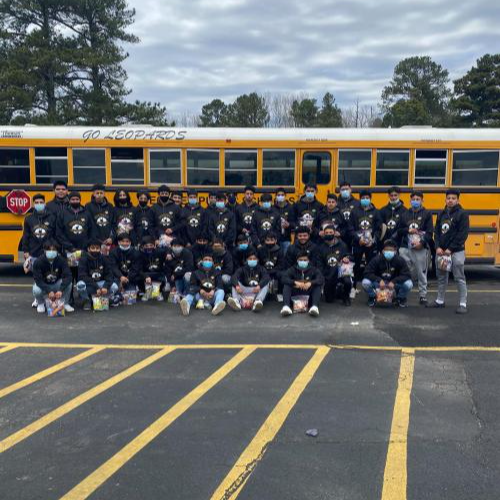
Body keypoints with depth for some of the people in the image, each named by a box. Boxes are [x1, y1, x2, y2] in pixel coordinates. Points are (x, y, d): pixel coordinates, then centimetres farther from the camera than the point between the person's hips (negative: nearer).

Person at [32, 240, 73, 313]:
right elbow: (38, 280, -26)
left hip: (56, 284, 1)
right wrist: (48, 291, -38)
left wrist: (61, 290, -42)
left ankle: (65, 303, -4)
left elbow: (67, 276, -28)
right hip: (43, 285, -1)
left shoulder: (61, 260, -20)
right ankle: (40, 303, 2)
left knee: (68, 283, -29)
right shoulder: (38, 262, -22)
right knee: (36, 290, -34)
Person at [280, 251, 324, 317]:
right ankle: (286, 307, -43)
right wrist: (295, 282, -33)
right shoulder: (293, 269, 2)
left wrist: (310, 283, -34)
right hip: (295, 294, 0)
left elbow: (321, 279, -15)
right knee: (286, 285, -23)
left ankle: (314, 307, -42)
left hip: (308, 296, 0)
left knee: (318, 286, -22)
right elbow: (283, 278, -15)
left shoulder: (313, 269, 2)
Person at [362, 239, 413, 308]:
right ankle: (372, 297, 5)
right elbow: (367, 273, -19)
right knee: (365, 282, -30)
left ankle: (400, 298, 6)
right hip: (379, 283, 0)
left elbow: (407, 275, -19)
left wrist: (393, 281, -33)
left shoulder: (400, 260, -15)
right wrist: (379, 280, -34)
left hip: (394, 283, 1)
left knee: (409, 284, -28)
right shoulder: (376, 259, -17)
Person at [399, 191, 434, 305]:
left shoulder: (427, 214, 2)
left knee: (421, 272, 4)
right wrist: (408, 230, -7)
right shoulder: (405, 214, 11)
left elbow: (430, 232, -4)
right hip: (405, 248, 2)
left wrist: (421, 242, -16)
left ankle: (423, 295, 14)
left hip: (421, 248, -2)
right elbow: (399, 230, 13)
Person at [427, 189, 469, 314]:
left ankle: (463, 304, 1)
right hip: (441, 251, 6)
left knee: (459, 278, -4)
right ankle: (440, 301, 24)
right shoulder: (441, 214, 13)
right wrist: (438, 247, -3)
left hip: (456, 251, -6)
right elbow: (436, 232, 12)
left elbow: (463, 234, -10)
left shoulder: (462, 214, -4)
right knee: (441, 277, 13)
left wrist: (450, 249, -14)